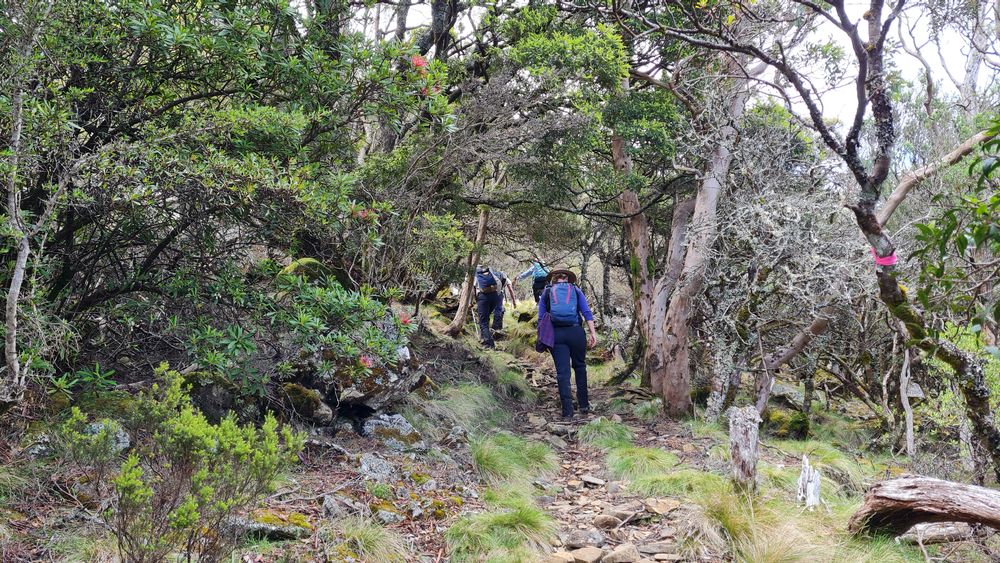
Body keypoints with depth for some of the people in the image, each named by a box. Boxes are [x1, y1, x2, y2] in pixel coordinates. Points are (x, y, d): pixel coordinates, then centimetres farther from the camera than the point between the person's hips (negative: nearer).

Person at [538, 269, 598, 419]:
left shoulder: (546, 293, 13)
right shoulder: (575, 290, 12)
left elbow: (541, 318, 8)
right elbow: (587, 312, 2)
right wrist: (593, 333, -1)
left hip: (556, 334, 0)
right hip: (576, 332, 0)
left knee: (562, 372, 1)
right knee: (580, 367, 18)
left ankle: (567, 411, -3)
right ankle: (584, 405, 19)